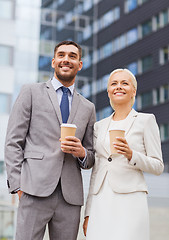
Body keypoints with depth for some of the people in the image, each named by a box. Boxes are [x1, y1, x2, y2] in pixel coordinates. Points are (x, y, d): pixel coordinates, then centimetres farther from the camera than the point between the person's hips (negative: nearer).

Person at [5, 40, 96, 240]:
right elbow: (13, 142, 3)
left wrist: (82, 152, -3)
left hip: (70, 195, 4)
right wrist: (18, 186, -7)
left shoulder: (87, 108, 20)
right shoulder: (31, 92, 10)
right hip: (36, 191, -3)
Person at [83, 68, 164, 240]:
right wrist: (88, 213, 13)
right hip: (100, 203, 4)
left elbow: (158, 167, 2)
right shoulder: (99, 126, 16)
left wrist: (131, 155, -16)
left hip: (129, 201, -4)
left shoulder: (146, 120, 4)